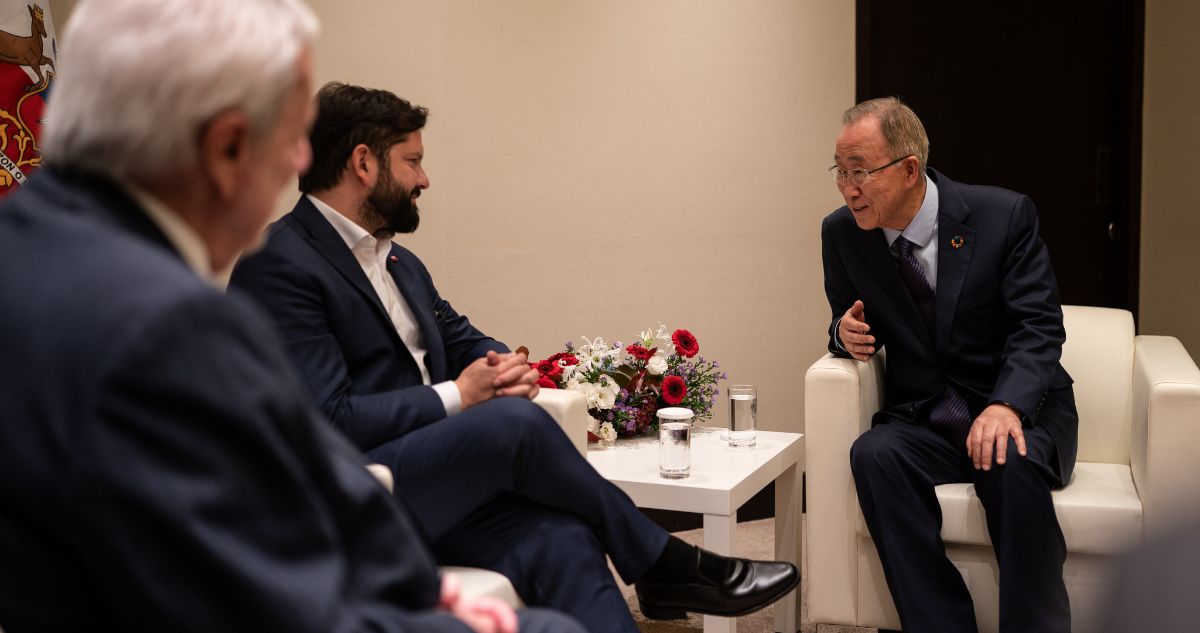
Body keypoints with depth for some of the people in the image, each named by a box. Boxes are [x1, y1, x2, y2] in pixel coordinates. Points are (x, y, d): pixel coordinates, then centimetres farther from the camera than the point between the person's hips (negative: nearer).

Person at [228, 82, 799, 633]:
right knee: (514, 422, -26)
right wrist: (457, 396, -12)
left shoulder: (397, 260, 17)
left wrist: (507, 367, -1)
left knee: (560, 542, -21)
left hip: (437, 480, 7)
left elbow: (462, 340, 24)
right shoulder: (279, 265, -11)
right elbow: (328, 420, -19)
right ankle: (665, 564, -5)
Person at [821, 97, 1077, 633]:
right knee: (874, 454, -30)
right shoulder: (842, 233, 2)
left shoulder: (1005, 215, -8)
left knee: (1012, 462, -36)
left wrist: (1007, 406, -30)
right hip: (921, 420, 3)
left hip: (1019, 410, -2)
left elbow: (1038, 327, -11)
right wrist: (847, 332, -9)